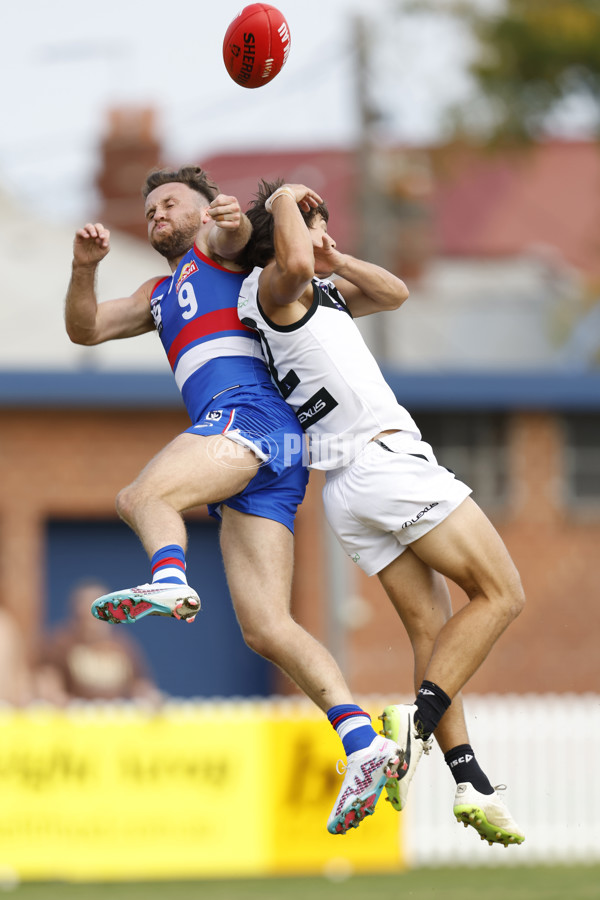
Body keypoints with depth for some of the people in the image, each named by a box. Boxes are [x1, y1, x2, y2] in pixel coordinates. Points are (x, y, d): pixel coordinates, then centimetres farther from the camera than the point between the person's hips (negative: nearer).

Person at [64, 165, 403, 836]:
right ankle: (363, 745, -19)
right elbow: (85, 329, 30)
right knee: (267, 631, -7)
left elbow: (234, 233, 1)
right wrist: (85, 268, 13)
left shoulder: (214, 247, 21)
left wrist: (232, 219, -20)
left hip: (249, 413, -7)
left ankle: (168, 580, -64)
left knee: (143, 495, -34)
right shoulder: (161, 295, 39)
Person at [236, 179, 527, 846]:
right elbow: (295, 262, -32)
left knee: (432, 628, 5)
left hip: (344, 491, 9)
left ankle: (469, 781, -3)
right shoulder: (272, 287, -7)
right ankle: (418, 719, -21)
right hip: (389, 459, -9)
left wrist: (332, 259, 12)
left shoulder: (322, 291, 21)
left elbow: (393, 293, 27)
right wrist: (284, 203, -14)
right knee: (499, 593, -7)